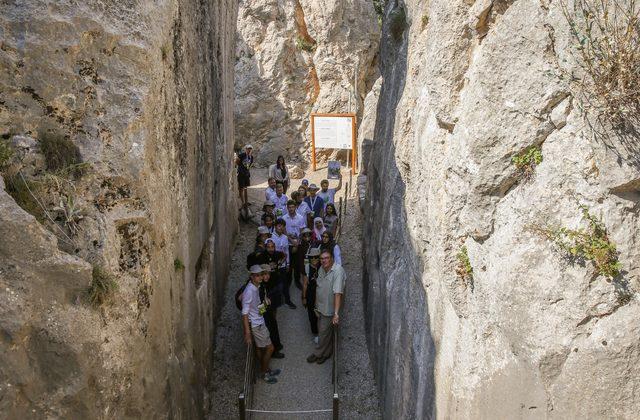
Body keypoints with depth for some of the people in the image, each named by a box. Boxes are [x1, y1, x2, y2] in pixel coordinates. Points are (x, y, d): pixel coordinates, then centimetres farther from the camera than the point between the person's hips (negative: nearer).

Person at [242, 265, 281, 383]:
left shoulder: (256, 288, 1)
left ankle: (265, 370, 36)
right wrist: (247, 333, -25)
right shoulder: (249, 291, -27)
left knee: (260, 348, 21)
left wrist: (263, 304, 5)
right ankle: (264, 373, 19)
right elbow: (245, 313, -26)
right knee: (269, 348, 3)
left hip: (260, 322, 9)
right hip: (256, 325, -8)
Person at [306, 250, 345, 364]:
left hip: (329, 309, -7)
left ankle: (319, 354, 26)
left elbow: (338, 293, -32)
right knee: (322, 330, 20)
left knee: (324, 332, 6)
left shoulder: (337, 271, -26)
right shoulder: (321, 269, -1)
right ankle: (327, 352, 38)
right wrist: (316, 306, 10)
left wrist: (336, 313, -36)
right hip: (321, 307, 7)